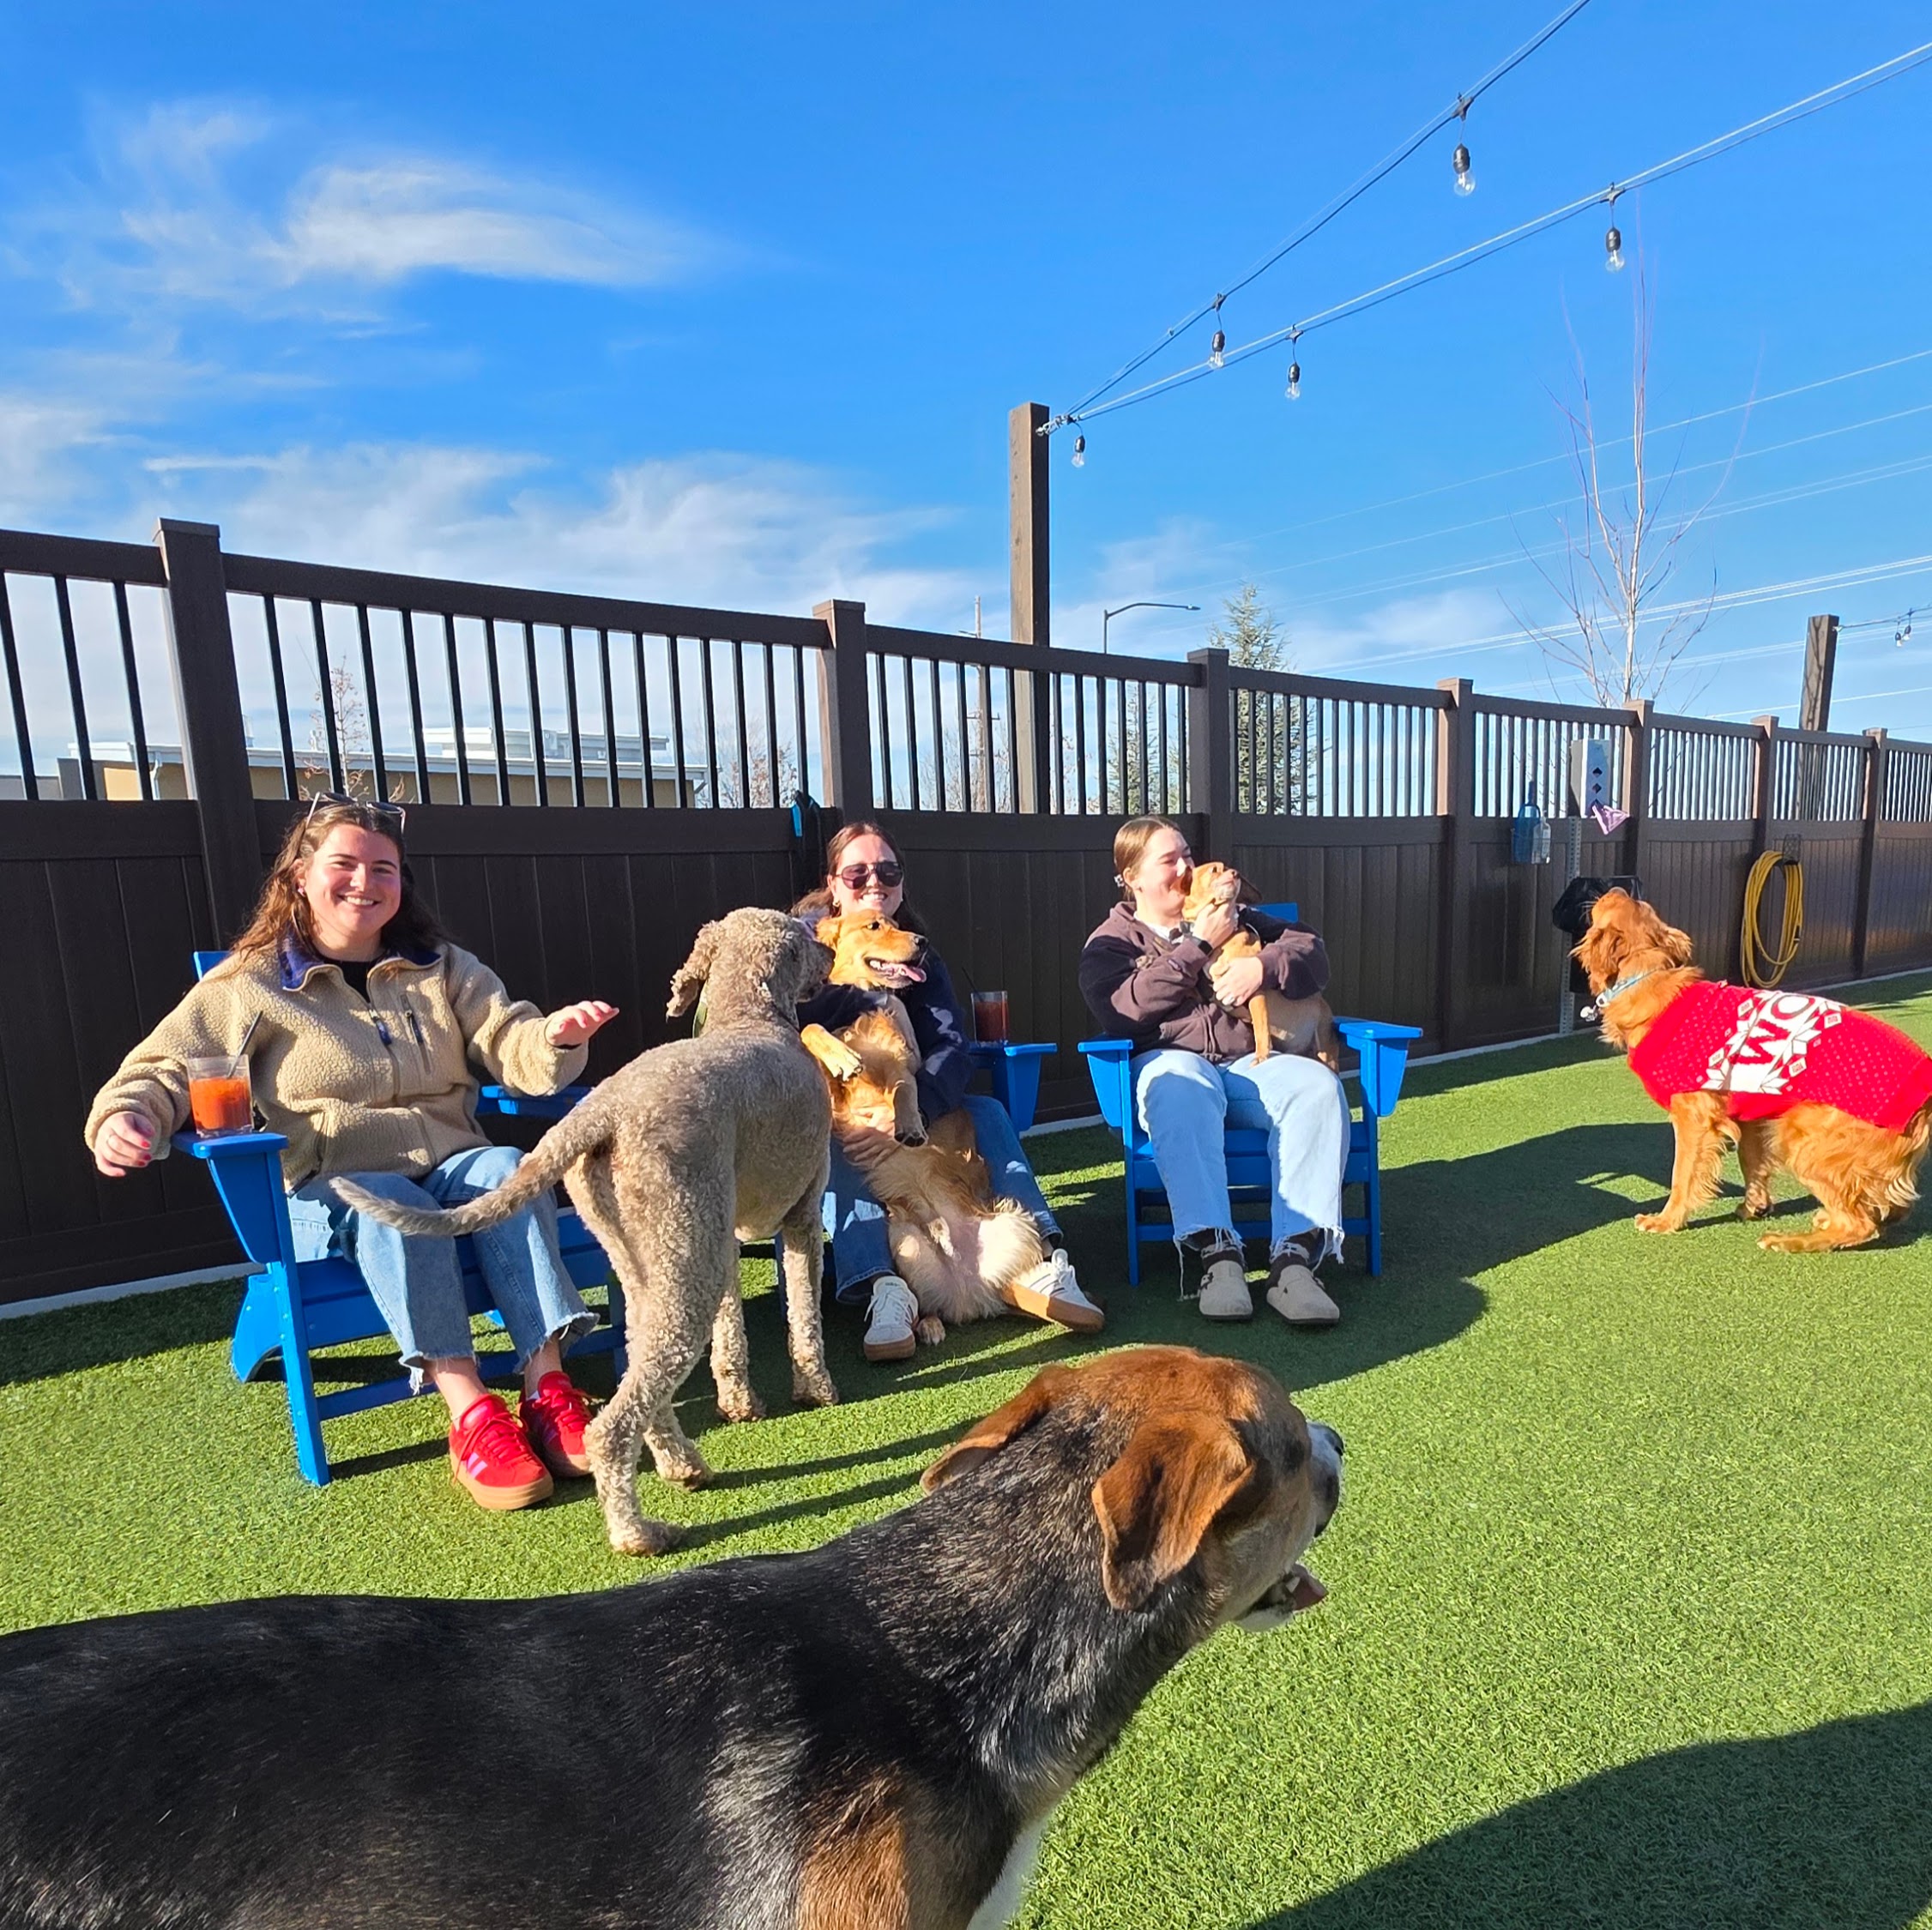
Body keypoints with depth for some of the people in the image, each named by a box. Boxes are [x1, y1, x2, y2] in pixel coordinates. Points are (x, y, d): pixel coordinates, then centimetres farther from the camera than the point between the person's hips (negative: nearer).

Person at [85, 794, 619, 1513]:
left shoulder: (443, 969, 13)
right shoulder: (250, 983, 8)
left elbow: (512, 1049, 4)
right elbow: (163, 1070, 3)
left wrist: (554, 1036, -21)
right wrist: (126, 1116, -21)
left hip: (454, 1164, 2)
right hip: (326, 1191, -2)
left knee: (508, 1169, -33)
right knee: (390, 1206, -38)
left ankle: (547, 1389, -36)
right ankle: (469, 1411, -40)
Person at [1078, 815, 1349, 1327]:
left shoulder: (1236, 920, 23)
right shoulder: (1110, 943, 12)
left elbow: (1313, 954, 15)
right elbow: (1120, 1012, -9)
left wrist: (1263, 966, -8)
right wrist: (1197, 946, -8)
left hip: (1251, 1063, 3)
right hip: (1171, 1062, -3)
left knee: (1318, 1086, -28)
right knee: (1181, 1088, -39)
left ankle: (1295, 1256, -35)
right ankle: (1217, 1252, -43)